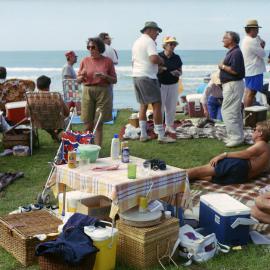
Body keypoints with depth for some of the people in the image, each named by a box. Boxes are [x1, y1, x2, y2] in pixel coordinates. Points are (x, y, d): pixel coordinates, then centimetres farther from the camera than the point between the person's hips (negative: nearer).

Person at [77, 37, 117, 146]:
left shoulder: (108, 61, 2)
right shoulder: (85, 61, 8)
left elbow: (114, 80, 4)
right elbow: (78, 80, 12)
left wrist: (105, 76, -14)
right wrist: (82, 76, -10)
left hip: (103, 92, -2)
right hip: (87, 91, 2)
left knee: (99, 124, 0)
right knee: (88, 125, 0)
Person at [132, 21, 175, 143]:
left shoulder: (136, 42, 20)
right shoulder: (149, 41, -9)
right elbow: (154, 58, -25)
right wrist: (162, 61, -4)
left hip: (136, 76, 9)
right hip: (148, 77, -9)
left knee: (143, 105, 14)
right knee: (157, 105, -7)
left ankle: (143, 134, 15)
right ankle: (161, 136, -7)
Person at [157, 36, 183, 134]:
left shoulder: (177, 58, 5)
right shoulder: (159, 56, -6)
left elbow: (180, 72, 11)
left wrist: (177, 73, -12)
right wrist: (161, 69, -22)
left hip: (173, 85, 4)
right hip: (161, 84, -3)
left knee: (172, 106, 7)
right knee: (160, 106, -3)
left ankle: (169, 126, 20)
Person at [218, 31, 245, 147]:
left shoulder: (236, 52, -17)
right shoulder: (232, 51, 15)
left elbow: (235, 70, -26)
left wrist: (223, 66, -14)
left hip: (233, 85, -11)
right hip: (230, 85, 11)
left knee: (227, 111, -10)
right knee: (235, 112, 15)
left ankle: (235, 137, -7)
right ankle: (238, 136, 23)